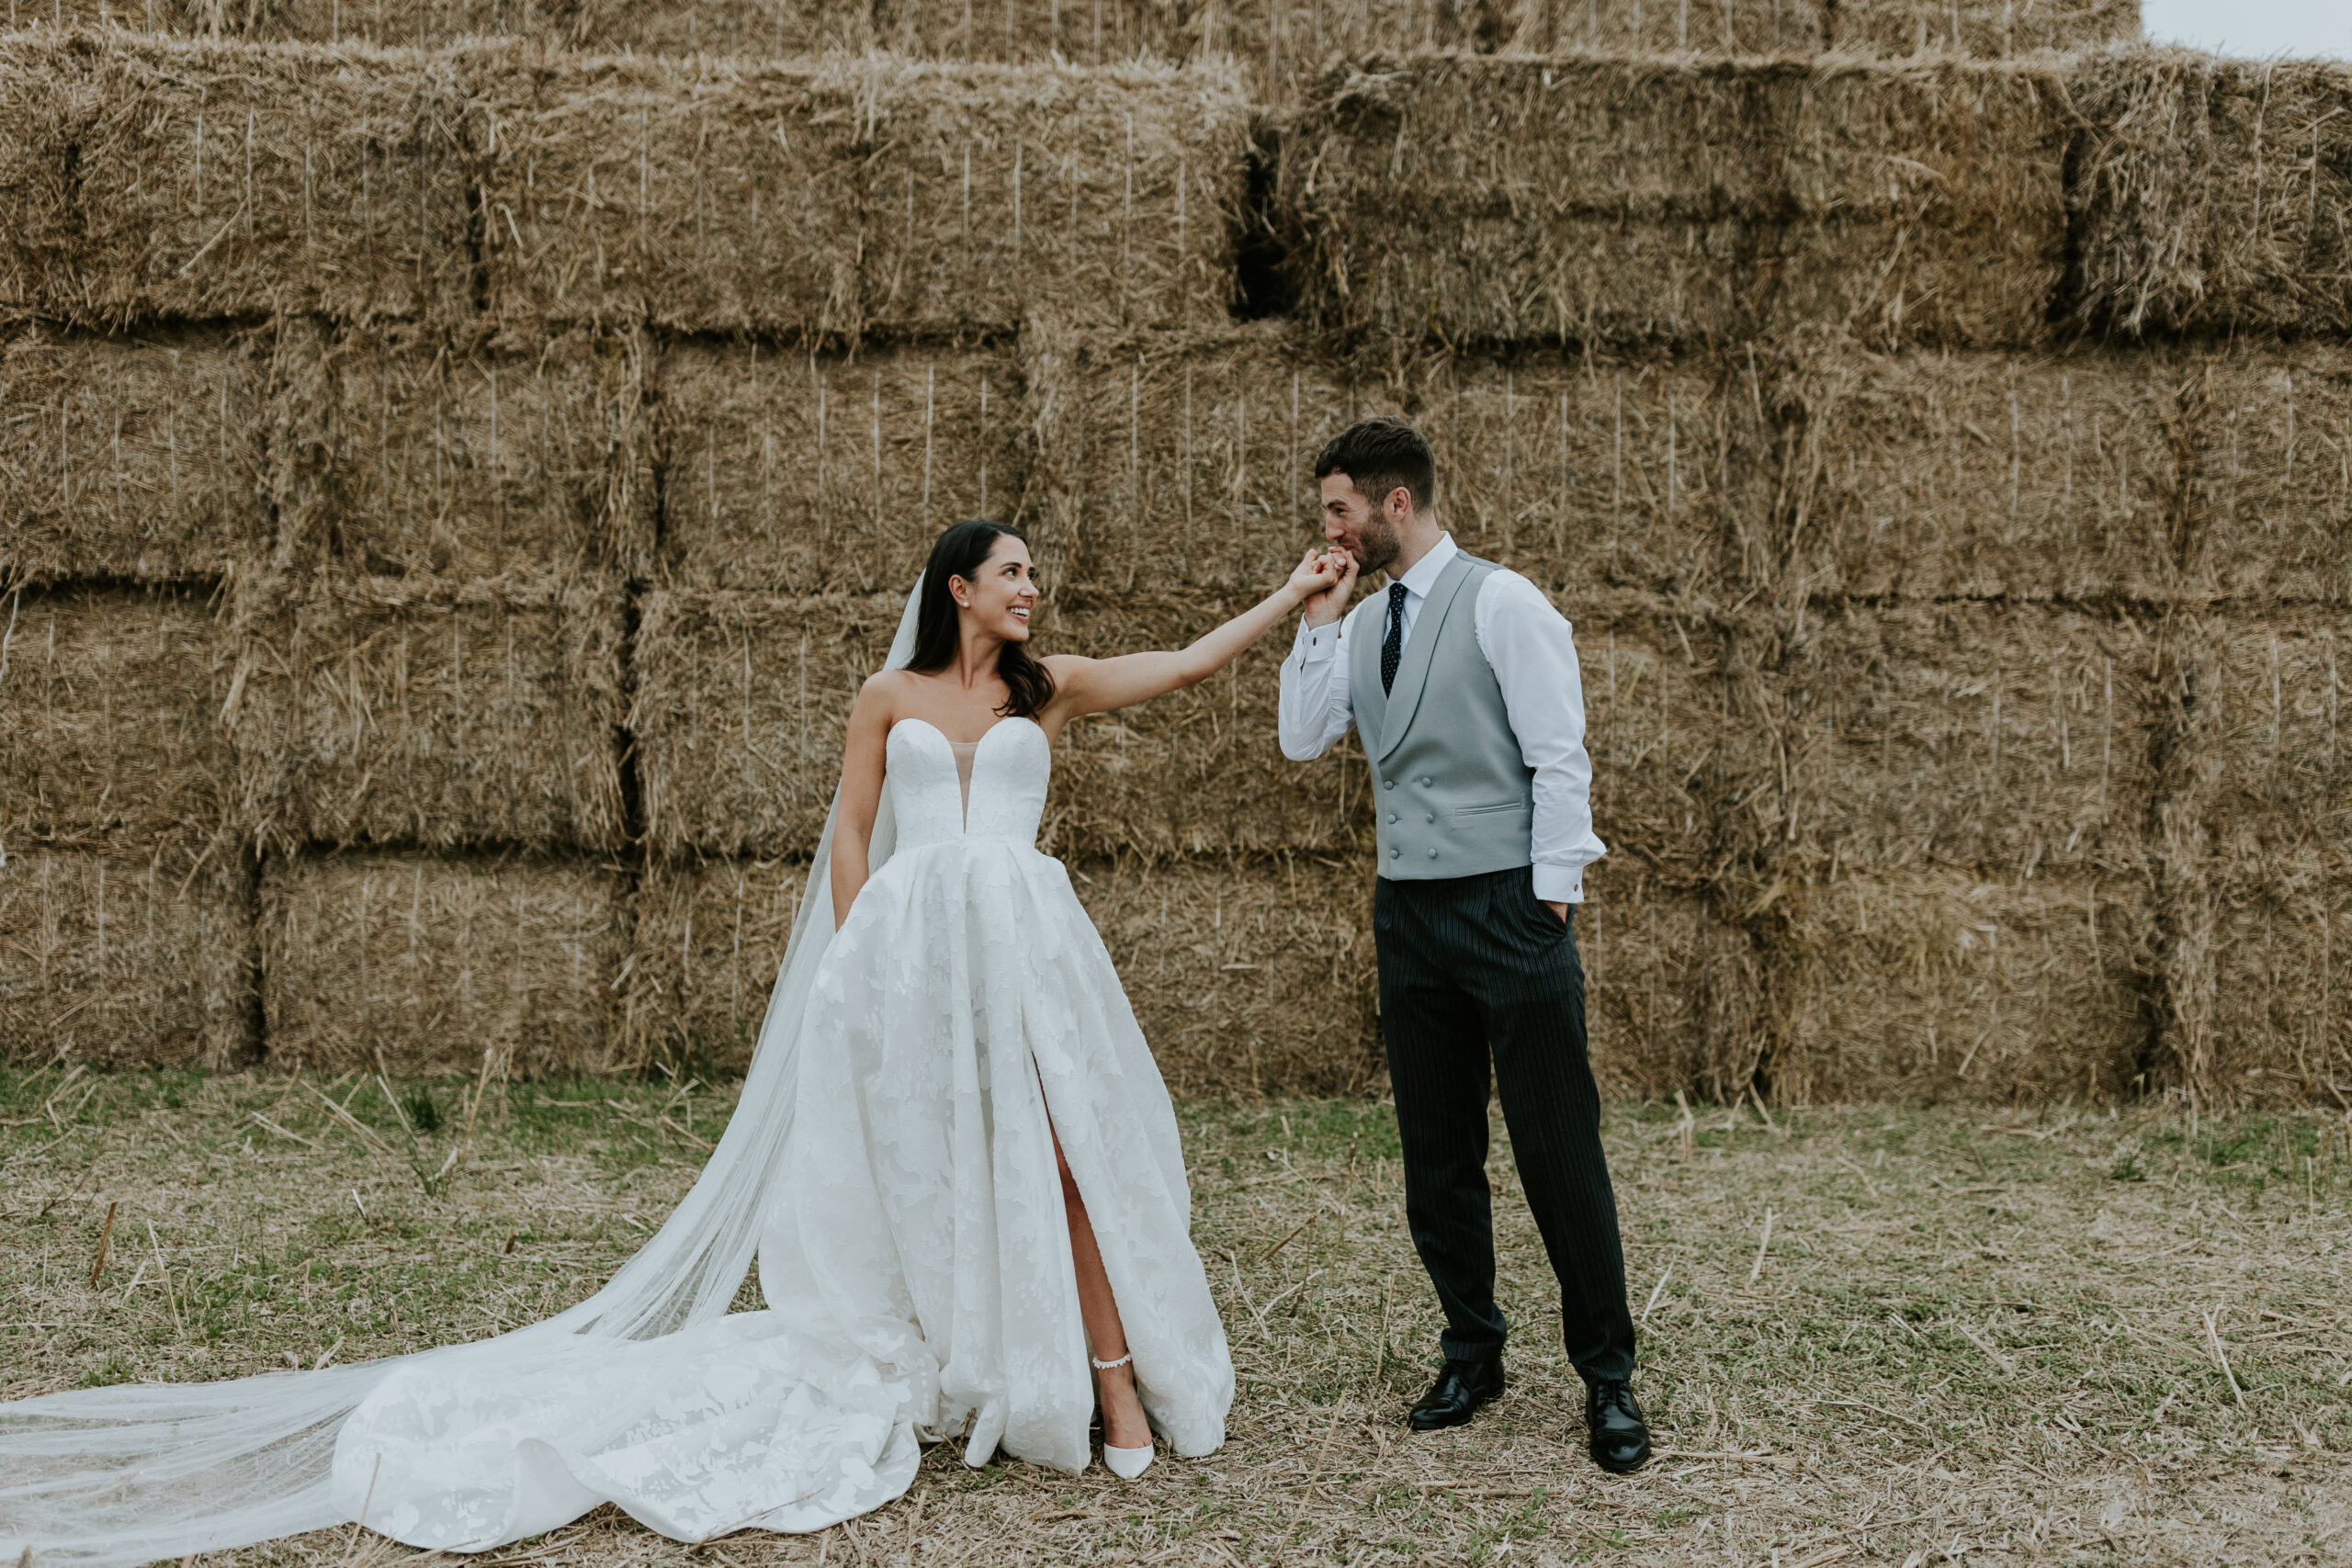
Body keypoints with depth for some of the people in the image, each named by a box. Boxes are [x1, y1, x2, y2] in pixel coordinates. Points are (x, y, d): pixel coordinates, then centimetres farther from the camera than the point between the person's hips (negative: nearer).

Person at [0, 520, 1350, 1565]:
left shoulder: (1051, 687, 15)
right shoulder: (889, 698, 11)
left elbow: (1193, 660, 14)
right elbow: (851, 836, 8)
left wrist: (1294, 595, 10)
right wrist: (852, 973, 0)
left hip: (1022, 944, 1)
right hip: (907, 952, -1)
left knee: (1061, 1160, -7)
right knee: (908, 1174, 3)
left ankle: (1118, 1386, 0)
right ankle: (935, 1379, 15)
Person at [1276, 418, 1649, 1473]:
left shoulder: (1501, 603, -7)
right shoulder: (1362, 623, 13)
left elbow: (1560, 755, -10)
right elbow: (1301, 740, 10)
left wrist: (1553, 894, -13)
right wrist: (1319, 619, 4)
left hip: (1508, 904, -6)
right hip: (1408, 911, 6)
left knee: (1559, 1150, -2)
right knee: (1436, 1153, 11)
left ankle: (1607, 1379, 10)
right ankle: (1471, 1352, 26)